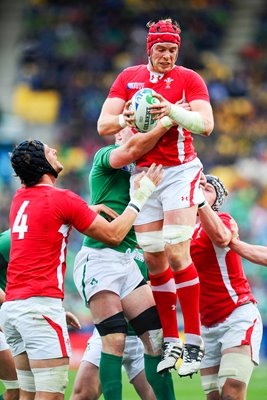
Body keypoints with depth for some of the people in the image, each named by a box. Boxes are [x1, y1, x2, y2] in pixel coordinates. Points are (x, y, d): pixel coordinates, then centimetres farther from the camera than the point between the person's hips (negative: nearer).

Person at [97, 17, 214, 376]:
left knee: (177, 254, -15)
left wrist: (173, 111, -28)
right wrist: (126, 118, -17)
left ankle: (194, 342, -11)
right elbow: (103, 125, 5)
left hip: (180, 170, -4)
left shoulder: (189, 79, 0)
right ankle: (170, 341, 8)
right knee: (153, 260, 1)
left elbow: (206, 124, -12)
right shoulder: (128, 78, 10)